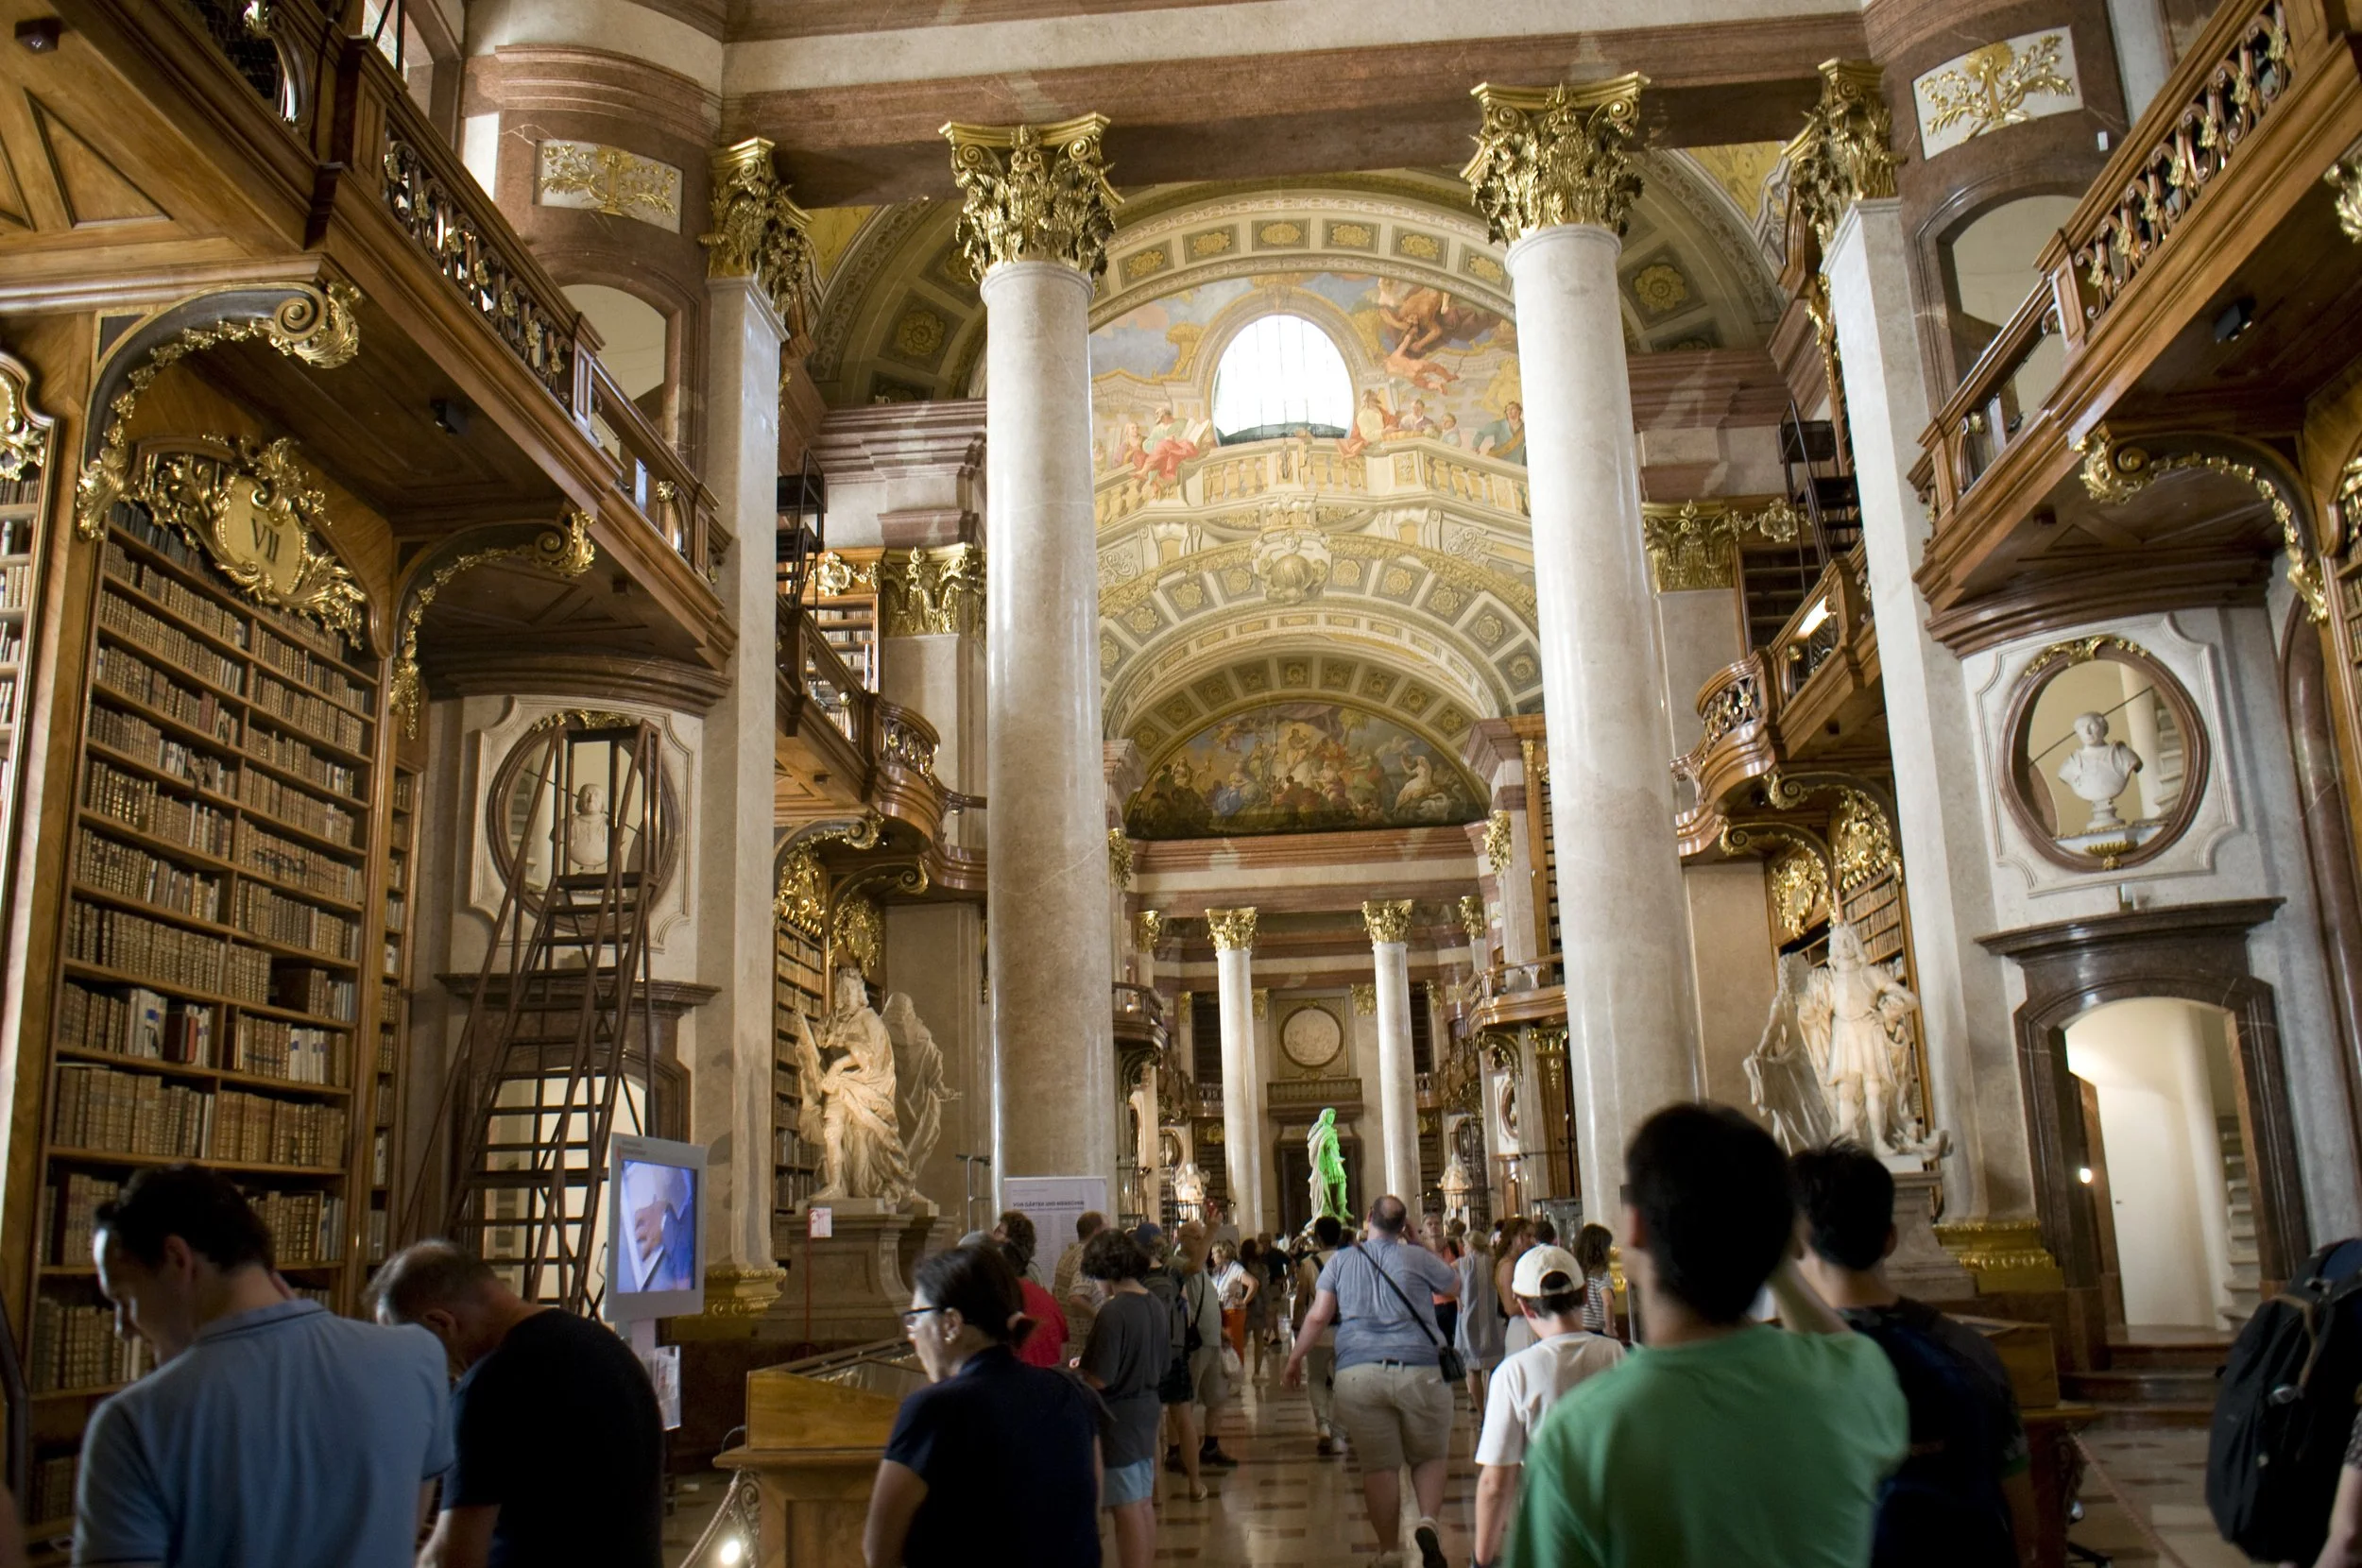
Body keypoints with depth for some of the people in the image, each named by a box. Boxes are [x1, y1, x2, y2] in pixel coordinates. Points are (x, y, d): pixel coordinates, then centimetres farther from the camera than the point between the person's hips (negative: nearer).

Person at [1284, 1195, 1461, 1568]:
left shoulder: (1341, 1261, 9)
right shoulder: (1417, 1257, 5)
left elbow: (1318, 1316, 4)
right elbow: (1455, 1288, 21)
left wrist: (1296, 1358, 15)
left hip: (1357, 1374, 1)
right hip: (1418, 1370, -1)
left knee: (1378, 1466, 6)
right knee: (1429, 1456, 13)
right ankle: (1428, 1521, -10)